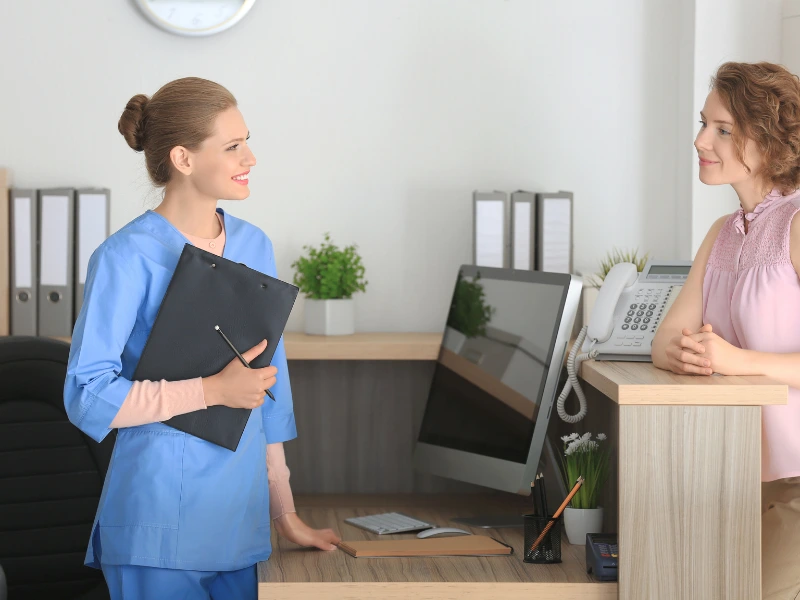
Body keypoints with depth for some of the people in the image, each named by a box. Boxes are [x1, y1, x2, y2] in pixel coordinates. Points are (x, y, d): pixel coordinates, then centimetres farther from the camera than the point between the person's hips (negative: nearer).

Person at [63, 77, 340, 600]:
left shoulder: (254, 246, 9)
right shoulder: (128, 257, -11)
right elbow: (87, 395, -16)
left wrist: (284, 510, 15)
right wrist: (215, 390, -17)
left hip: (240, 514, 6)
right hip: (160, 519, -6)